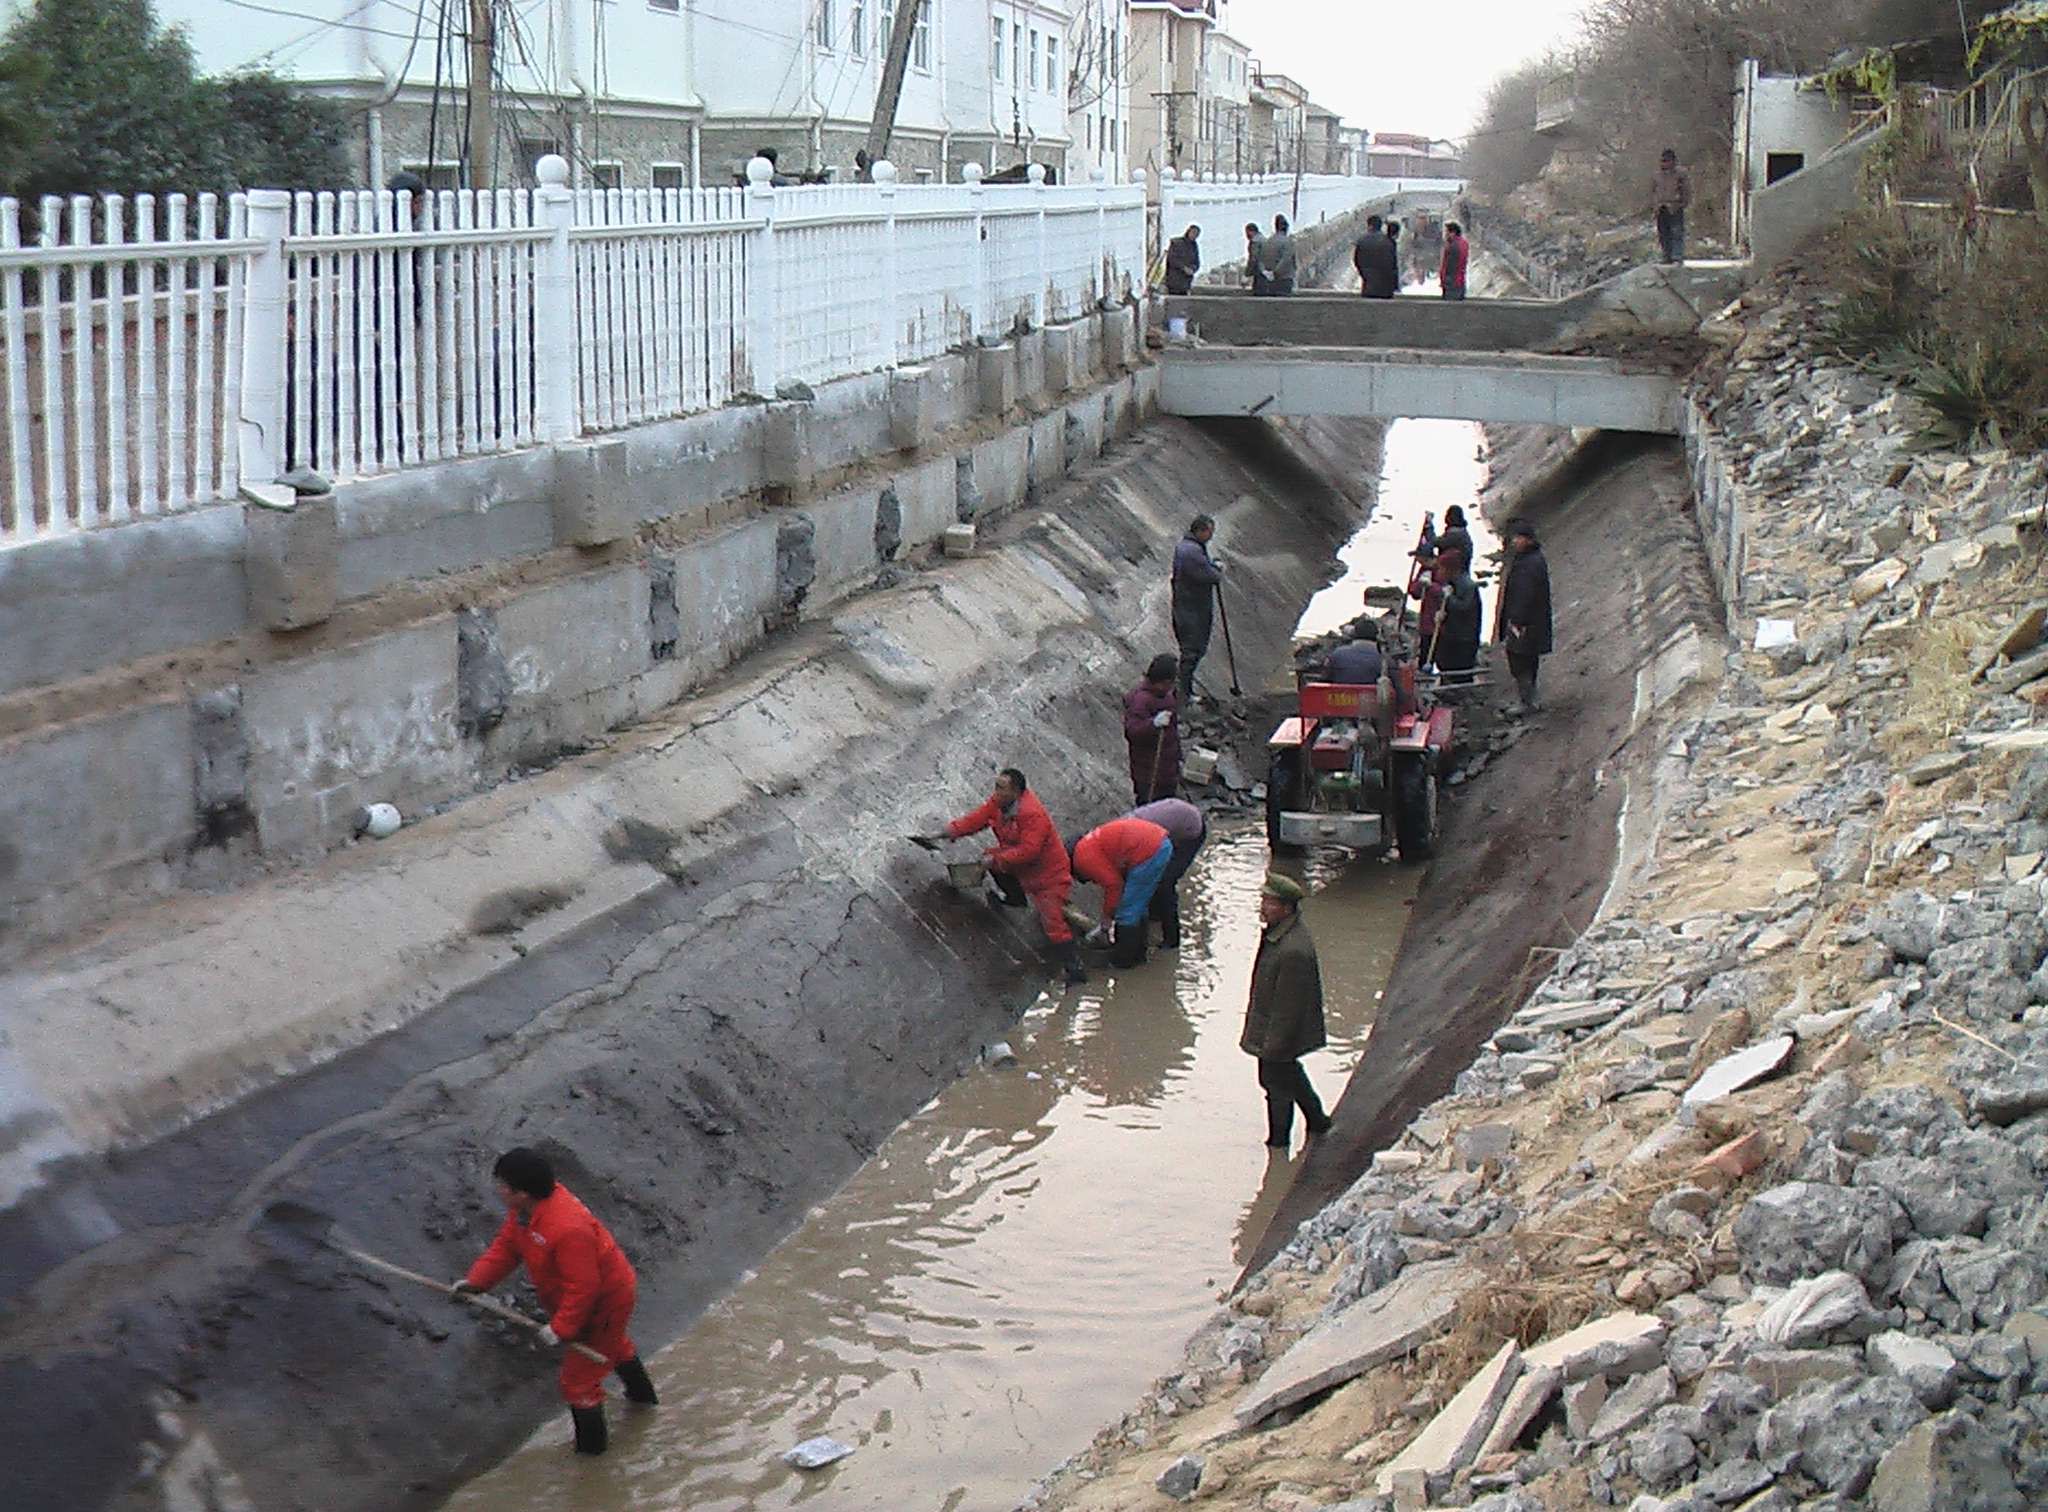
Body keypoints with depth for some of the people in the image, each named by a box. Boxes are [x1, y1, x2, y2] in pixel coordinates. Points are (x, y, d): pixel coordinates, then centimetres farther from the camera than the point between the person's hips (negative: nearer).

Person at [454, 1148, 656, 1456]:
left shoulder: (567, 1229, -42)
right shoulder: (525, 1209, -12)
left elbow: (583, 1287, -35)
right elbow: (506, 1246, -3)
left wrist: (561, 1327, -27)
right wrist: (476, 1280, -14)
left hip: (604, 1304, -10)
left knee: (577, 1378, 4)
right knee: (613, 1345, 37)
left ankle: (591, 1443, 27)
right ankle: (642, 1394, 64)